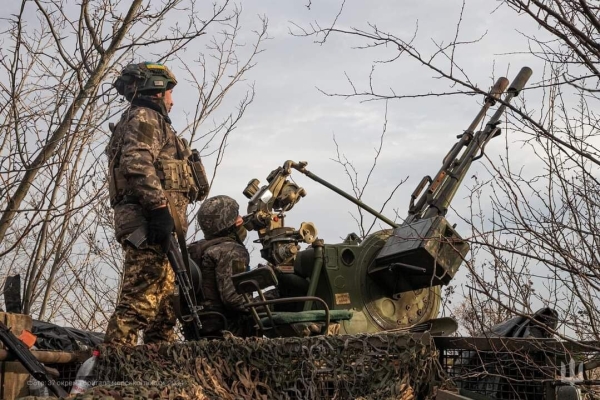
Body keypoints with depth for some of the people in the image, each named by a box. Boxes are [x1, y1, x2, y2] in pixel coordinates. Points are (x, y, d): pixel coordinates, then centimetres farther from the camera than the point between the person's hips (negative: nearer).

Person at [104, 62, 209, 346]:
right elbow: (138, 165, -18)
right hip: (150, 224, -11)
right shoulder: (144, 118, 0)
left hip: (155, 225, 11)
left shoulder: (150, 121, 31)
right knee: (141, 301, -19)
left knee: (164, 305, 11)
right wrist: (159, 209, -24)